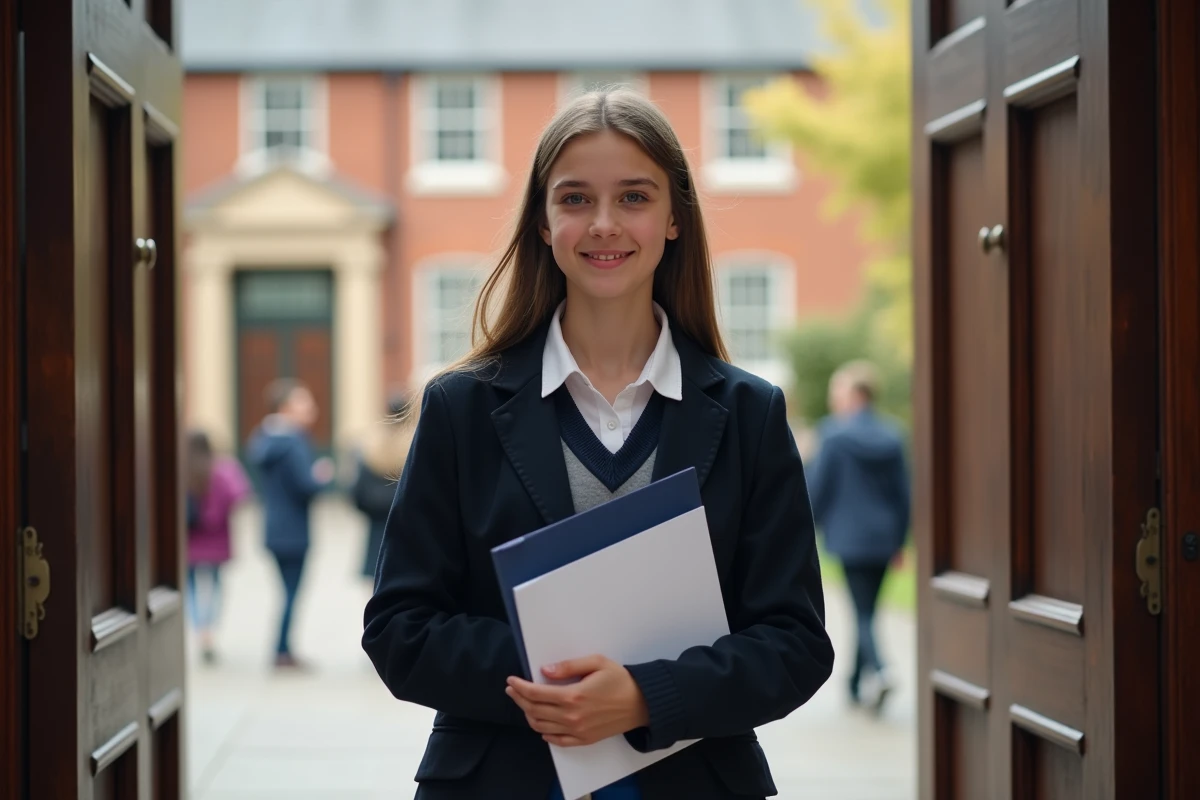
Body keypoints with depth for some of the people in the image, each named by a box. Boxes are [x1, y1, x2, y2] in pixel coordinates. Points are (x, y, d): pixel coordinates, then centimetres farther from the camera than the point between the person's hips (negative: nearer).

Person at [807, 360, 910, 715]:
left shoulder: (835, 438, -10)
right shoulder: (891, 438, 6)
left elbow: (817, 489, -6)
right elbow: (903, 493, 9)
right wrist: (899, 539, 17)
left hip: (850, 538, -5)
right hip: (883, 539, 5)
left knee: (862, 612, -6)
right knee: (867, 609, 15)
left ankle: (878, 671, -28)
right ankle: (858, 684, 22)